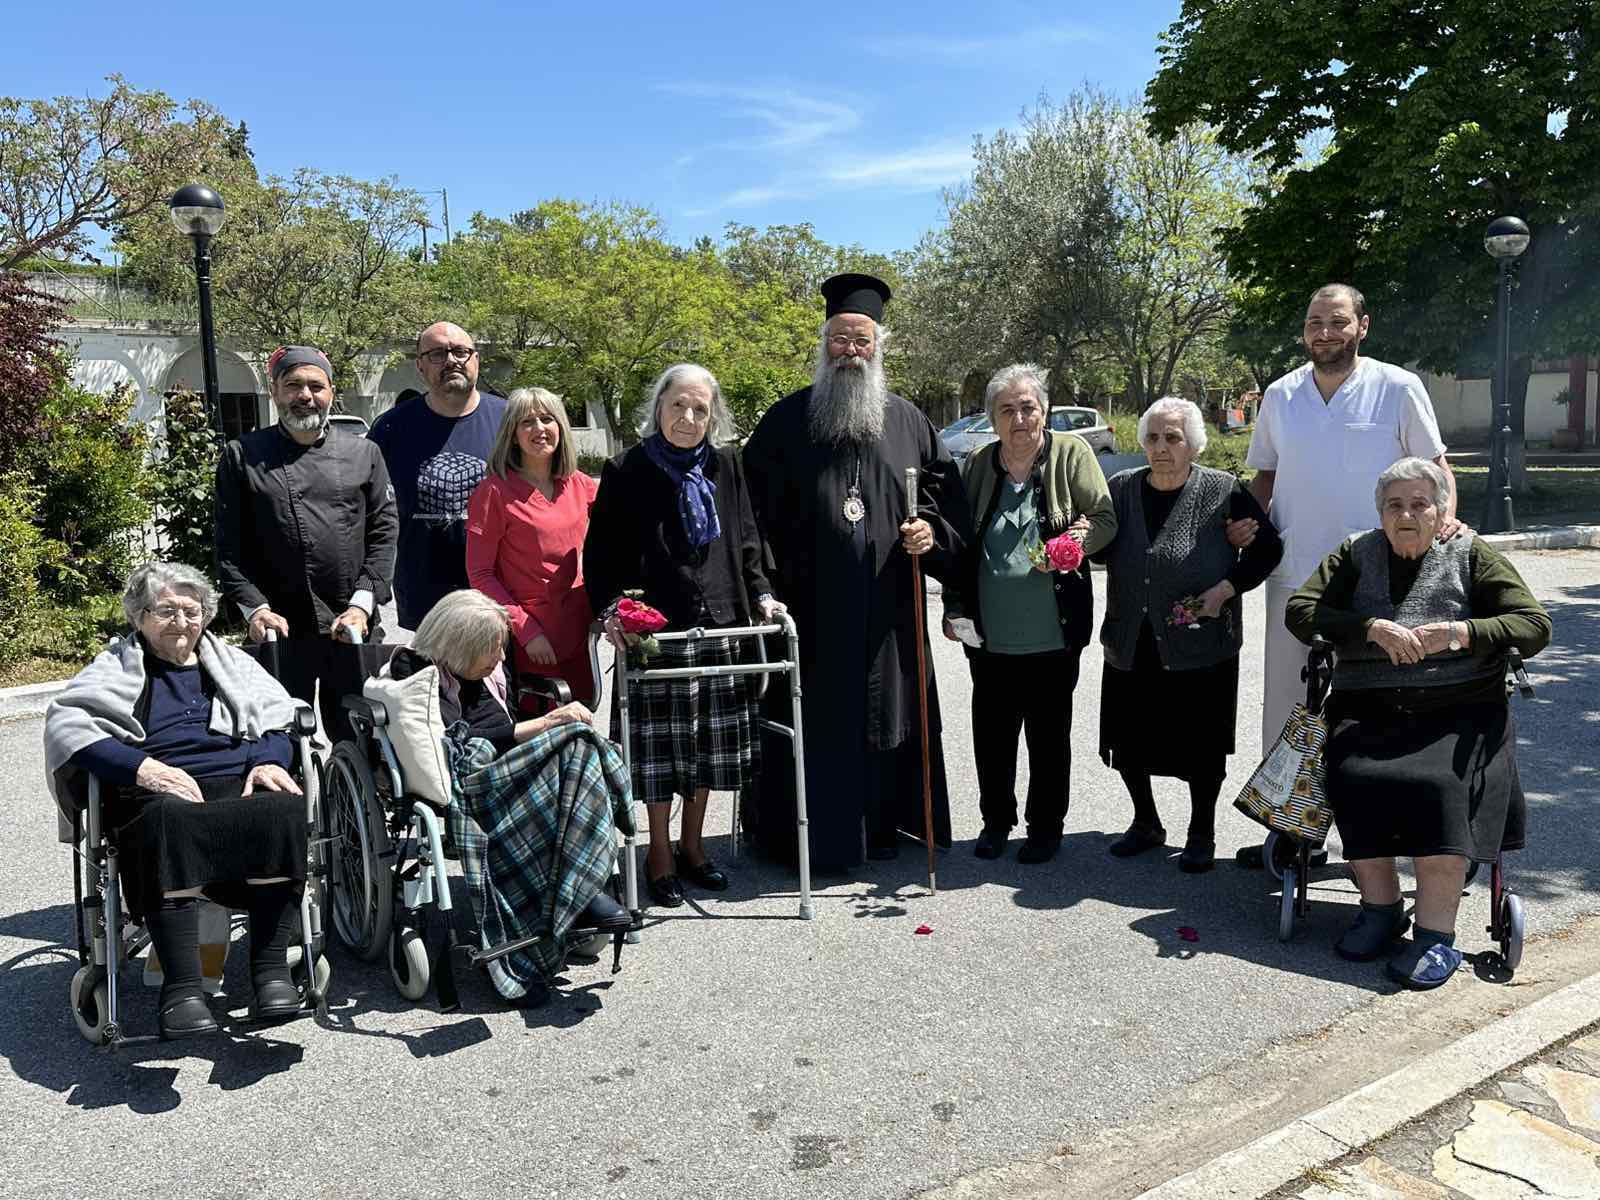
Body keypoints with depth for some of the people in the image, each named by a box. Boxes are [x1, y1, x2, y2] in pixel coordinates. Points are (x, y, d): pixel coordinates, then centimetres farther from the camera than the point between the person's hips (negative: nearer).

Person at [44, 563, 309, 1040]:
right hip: (160, 795, -2)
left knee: (285, 810, -33)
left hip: (240, 787, 2)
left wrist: (268, 763, -8)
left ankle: (271, 968, -30)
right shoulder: (117, 665, 19)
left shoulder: (232, 661, 27)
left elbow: (278, 719, 17)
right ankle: (181, 986, -38)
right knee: (172, 825, -39)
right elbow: (65, 721, 1)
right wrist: (141, 767, -16)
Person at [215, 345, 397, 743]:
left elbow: (384, 531, 4)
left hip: (353, 629, 1)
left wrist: (361, 603, -7)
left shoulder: (363, 454, 10)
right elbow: (229, 546, 3)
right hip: (278, 629, -1)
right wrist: (254, 607, -9)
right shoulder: (242, 457, 8)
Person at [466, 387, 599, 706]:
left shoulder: (578, 484, 5)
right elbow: (480, 574, -10)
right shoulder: (495, 490, -9)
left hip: (577, 632, 5)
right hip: (528, 642, -5)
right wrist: (525, 629, -15)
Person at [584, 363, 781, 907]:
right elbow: (601, 553, -2)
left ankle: (692, 844, 29)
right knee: (659, 745, 1)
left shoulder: (725, 467, 8)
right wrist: (611, 609, -15)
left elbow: (746, 541, 16)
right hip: (654, 630, -4)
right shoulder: (627, 472, -3)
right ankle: (660, 854, 19)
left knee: (710, 744, 11)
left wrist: (760, 594, 5)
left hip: (720, 626, 4)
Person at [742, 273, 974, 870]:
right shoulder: (787, 419, 3)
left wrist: (933, 532, -6)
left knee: (885, 717, 11)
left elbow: (949, 496, 14)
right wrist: (765, 585, -7)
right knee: (814, 720, 2)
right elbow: (753, 508, 1)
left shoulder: (907, 421, 11)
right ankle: (811, 836, 15)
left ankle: (879, 825, 27)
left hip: (886, 613, 3)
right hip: (810, 606, -2)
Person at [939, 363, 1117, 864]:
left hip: (1052, 635, -3)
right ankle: (996, 820, 29)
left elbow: (1104, 519, -1)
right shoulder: (978, 465, 7)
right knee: (991, 734, 11)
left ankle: (1046, 825, 26)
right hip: (989, 635, 3)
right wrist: (955, 607, 7)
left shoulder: (1071, 454, -2)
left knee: (1049, 737, 10)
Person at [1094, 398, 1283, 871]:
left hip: (1200, 647, -4)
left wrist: (1227, 588, -14)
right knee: (1129, 741, 12)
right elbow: (1102, 552, 14)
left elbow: (1267, 546, -1)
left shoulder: (1223, 492, -7)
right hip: (1131, 647, 4)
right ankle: (1146, 824, 35)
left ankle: (1202, 834, 27)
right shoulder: (1121, 488, 4)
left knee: (1200, 744, 6)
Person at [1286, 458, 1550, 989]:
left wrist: (1459, 634, -14)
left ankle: (1436, 935, -20)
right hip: (1368, 712, 2)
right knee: (1353, 777, -27)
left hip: (1457, 712, -1)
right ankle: (1381, 907, -7)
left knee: (1438, 783, -30)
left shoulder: (1472, 556, 9)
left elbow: (1535, 627, 2)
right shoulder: (1356, 555, 13)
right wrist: (1374, 628, -13)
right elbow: (1300, 611, 0)